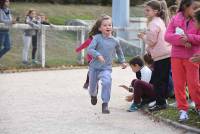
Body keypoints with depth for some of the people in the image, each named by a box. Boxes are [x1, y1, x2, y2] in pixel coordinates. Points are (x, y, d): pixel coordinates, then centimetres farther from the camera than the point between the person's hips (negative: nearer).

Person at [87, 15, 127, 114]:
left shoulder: (115, 41, 1)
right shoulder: (97, 38, -8)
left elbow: (119, 52, 21)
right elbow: (90, 49, -16)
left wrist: (122, 61, 19)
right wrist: (98, 55, -30)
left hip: (106, 68, 0)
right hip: (94, 66, 0)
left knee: (107, 82, -28)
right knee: (92, 86, 13)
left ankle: (105, 104, -18)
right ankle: (93, 95, 52)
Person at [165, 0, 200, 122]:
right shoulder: (175, 19, 3)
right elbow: (167, 36, -4)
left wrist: (188, 37, -22)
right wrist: (181, 40, -19)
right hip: (177, 56, 2)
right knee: (178, 84, 5)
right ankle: (183, 109, 14)